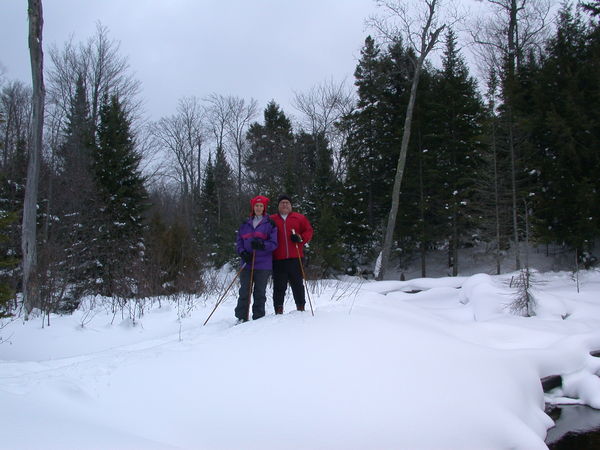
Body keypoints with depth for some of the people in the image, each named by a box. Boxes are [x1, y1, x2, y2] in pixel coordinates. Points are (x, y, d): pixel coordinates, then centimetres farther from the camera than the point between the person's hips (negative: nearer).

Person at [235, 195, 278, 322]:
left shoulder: (270, 224, 4)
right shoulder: (245, 224, 15)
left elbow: (274, 243, -2)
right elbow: (239, 242, 14)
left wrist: (262, 245, -20)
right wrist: (242, 253, -6)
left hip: (263, 265, -3)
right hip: (247, 264, 3)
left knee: (259, 293, 2)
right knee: (244, 292, -1)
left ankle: (258, 319, 9)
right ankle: (241, 318, 5)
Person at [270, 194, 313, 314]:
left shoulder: (299, 218, 11)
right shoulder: (272, 220, 12)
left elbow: (309, 231, 8)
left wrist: (300, 238, -9)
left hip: (295, 258, 0)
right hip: (278, 259, 0)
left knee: (298, 284, 5)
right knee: (279, 286, 1)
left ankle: (301, 307, 15)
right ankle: (278, 310, 6)